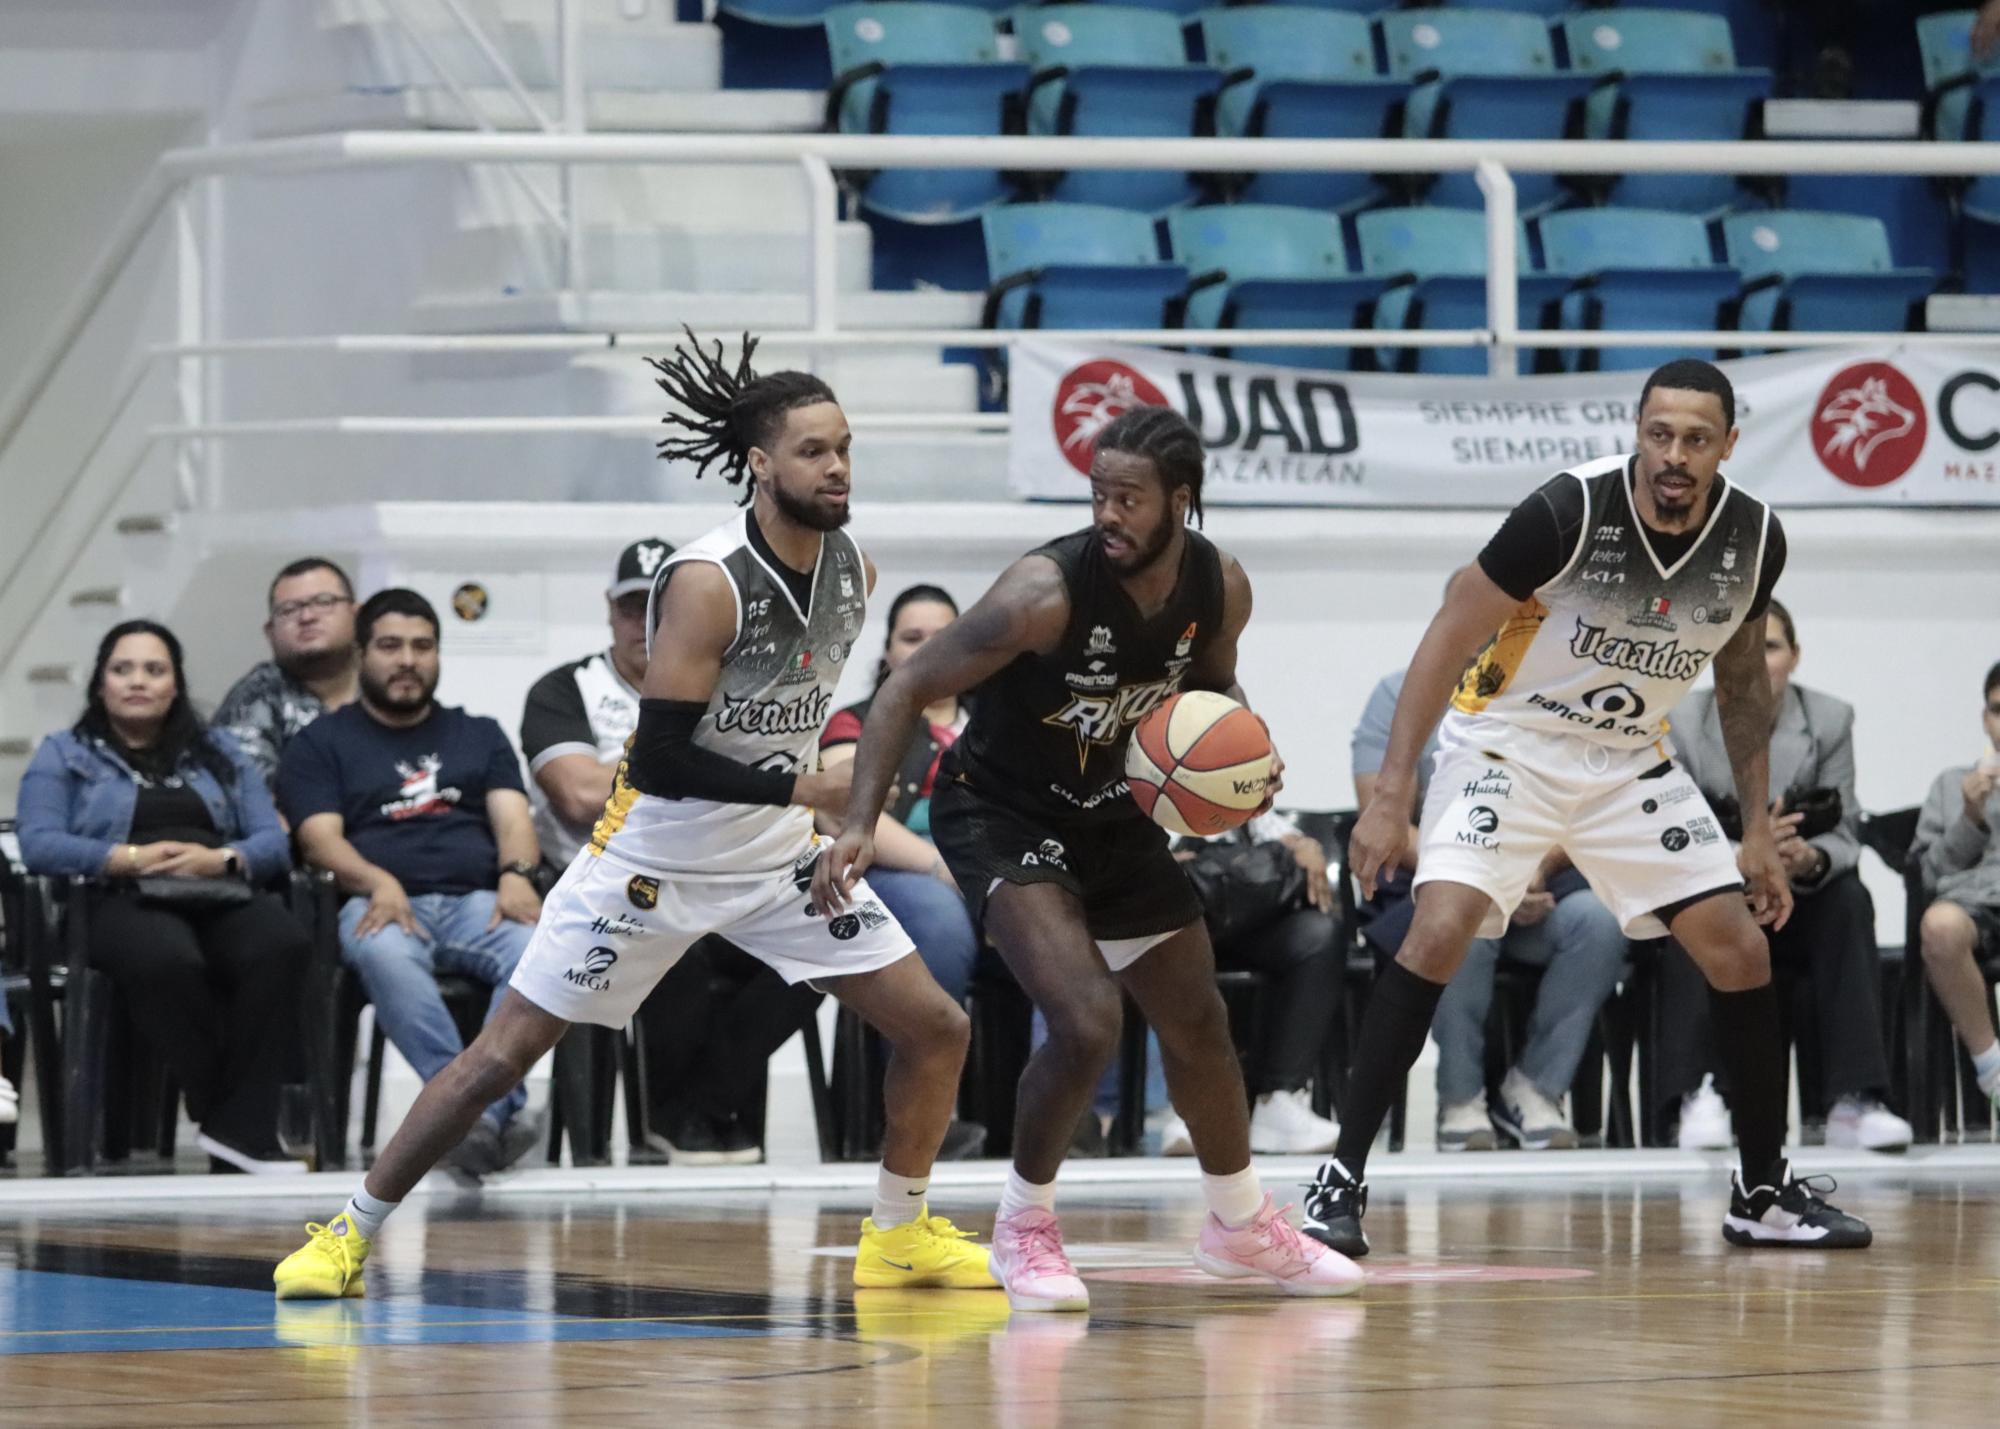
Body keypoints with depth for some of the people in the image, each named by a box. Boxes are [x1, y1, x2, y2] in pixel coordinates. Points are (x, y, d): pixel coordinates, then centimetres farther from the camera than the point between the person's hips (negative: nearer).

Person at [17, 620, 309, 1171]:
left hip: (223, 896, 3)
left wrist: (218, 859, -9)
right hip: (123, 901, -3)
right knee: (167, 960, -42)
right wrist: (134, 858, -13)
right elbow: (38, 844, 0)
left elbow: (274, 842, 14)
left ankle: (242, 1126, -38)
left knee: (283, 945, -35)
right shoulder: (63, 754, 17)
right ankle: (221, 1114, -33)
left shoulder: (220, 753, 26)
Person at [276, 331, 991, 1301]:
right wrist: (802, 788, -27)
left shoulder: (853, 569, -3)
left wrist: (819, 799, 12)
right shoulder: (705, 582, -24)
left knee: (936, 1028, 1)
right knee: (503, 1055, -4)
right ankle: (350, 1234, 7)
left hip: (778, 857, 6)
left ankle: (900, 1234, 19)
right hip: (657, 856, -6)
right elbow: (658, 756, -26)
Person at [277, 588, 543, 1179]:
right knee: (384, 955, -41)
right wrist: (379, 882, -18)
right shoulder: (322, 743, 19)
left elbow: (512, 817, 12)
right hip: (382, 904, -2)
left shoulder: (479, 735, 27)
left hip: (478, 901, 2)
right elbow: (321, 836, 3)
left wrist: (516, 875, -12)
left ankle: (483, 1113, -45)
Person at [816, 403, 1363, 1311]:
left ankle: (1240, 1226, 38)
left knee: (1198, 1022, 15)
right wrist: (860, 822, -33)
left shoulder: (1220, 588, -12)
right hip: (1000, 816, -6)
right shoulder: (1049, 594, -30)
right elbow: (908, 690, -23)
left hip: (1113, 814, 6)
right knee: (1087, 1023, -23)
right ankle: (1024, 1227, 0)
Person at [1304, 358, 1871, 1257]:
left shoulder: (1753, 539, -10)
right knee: (1441, 929, -24)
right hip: (1507, 743, -5)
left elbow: (1741, 679, 10)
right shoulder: (1572, 511, -25)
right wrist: (1390, 796, -22)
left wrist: (1758, 829, 9)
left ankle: (1764, 1195, 15)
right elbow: (1449, 640, -18)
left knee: (1741, 950, -1)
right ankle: (1340, 1181, -19)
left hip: (1630, 761, 5)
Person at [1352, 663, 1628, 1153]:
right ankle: (1460, 1099, -20)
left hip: (1542, 888, 3)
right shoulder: (1401, 695, 2)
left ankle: (1533, 1089, -16)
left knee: (1600, 919, -29)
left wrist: (1542, 868, -20)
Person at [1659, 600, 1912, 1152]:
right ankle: (1699, 1097, -40)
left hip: (1793, 914, 1)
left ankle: (1853, 1101, -36)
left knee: (1849, 899, -30)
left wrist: (1810, 858, -34)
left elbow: (1844, 836, -9)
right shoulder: (1680, 724, -6)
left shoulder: (1830, 720, -1)